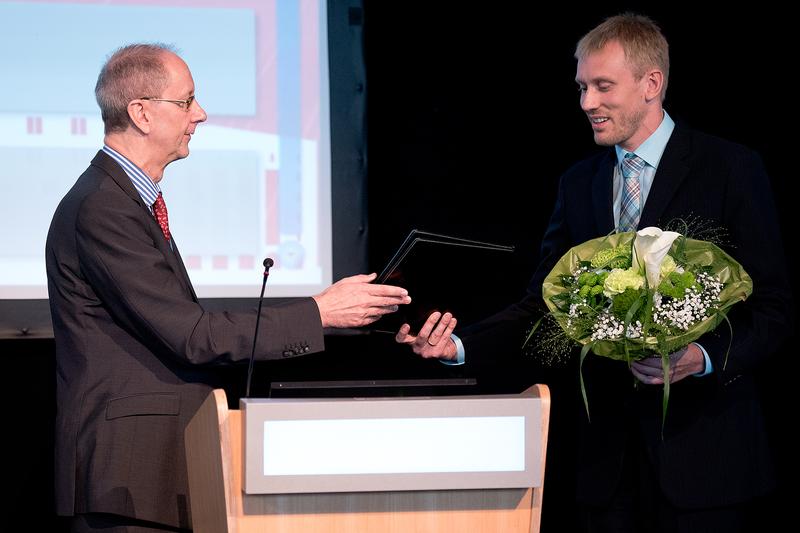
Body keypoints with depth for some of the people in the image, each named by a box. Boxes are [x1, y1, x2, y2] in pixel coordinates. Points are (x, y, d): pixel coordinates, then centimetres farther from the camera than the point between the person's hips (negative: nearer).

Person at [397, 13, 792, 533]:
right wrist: (458, 345, -7)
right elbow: (543, 304, 9)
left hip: (701, 446, -4)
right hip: (611, 449, 4)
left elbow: (773, 309, -5)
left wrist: (702, 359, -22)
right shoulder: (579, 184, 12)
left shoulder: (732, 169, -4)